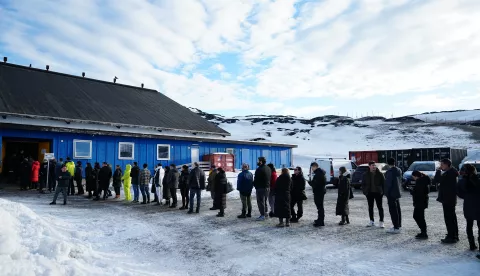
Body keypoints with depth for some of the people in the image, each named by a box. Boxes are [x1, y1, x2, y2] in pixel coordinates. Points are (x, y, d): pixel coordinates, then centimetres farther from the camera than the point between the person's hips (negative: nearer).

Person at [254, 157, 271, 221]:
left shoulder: (259, 169, -19)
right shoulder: (268, 168, 9)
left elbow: (256, 179, -15)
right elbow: (270, 178, 15)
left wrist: (255, 184, 1)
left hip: (260, 187, -9)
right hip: (267, 187, 9)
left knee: (260, 201, -3)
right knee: (265, 200, 21)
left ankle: (262, 215, -3)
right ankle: (266, 212, 29)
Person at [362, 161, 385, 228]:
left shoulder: (380, 174, -2)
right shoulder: (366, 175, 4)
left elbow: (384, 183, 0)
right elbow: (363, 184, 10)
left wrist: (382, 191, -7)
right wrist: (365, 192, 0)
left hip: (378, 193, -2)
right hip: (369, 193, 3)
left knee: (380, 207, 0)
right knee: (370, 207, 9)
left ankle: (381, 222, 7)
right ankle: (372, 221, 19)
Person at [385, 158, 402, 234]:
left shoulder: (389, 172, -19)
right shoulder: (399, 170, 8)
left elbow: (388, 183, -19)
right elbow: (400, 181, 16)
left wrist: (386, 193, -11)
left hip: (391, 194, -9)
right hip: (397, 192, 9)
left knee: (393, 210, -6)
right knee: (397, 209, 18)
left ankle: (396, 228, -5)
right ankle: (399, 225, 29)